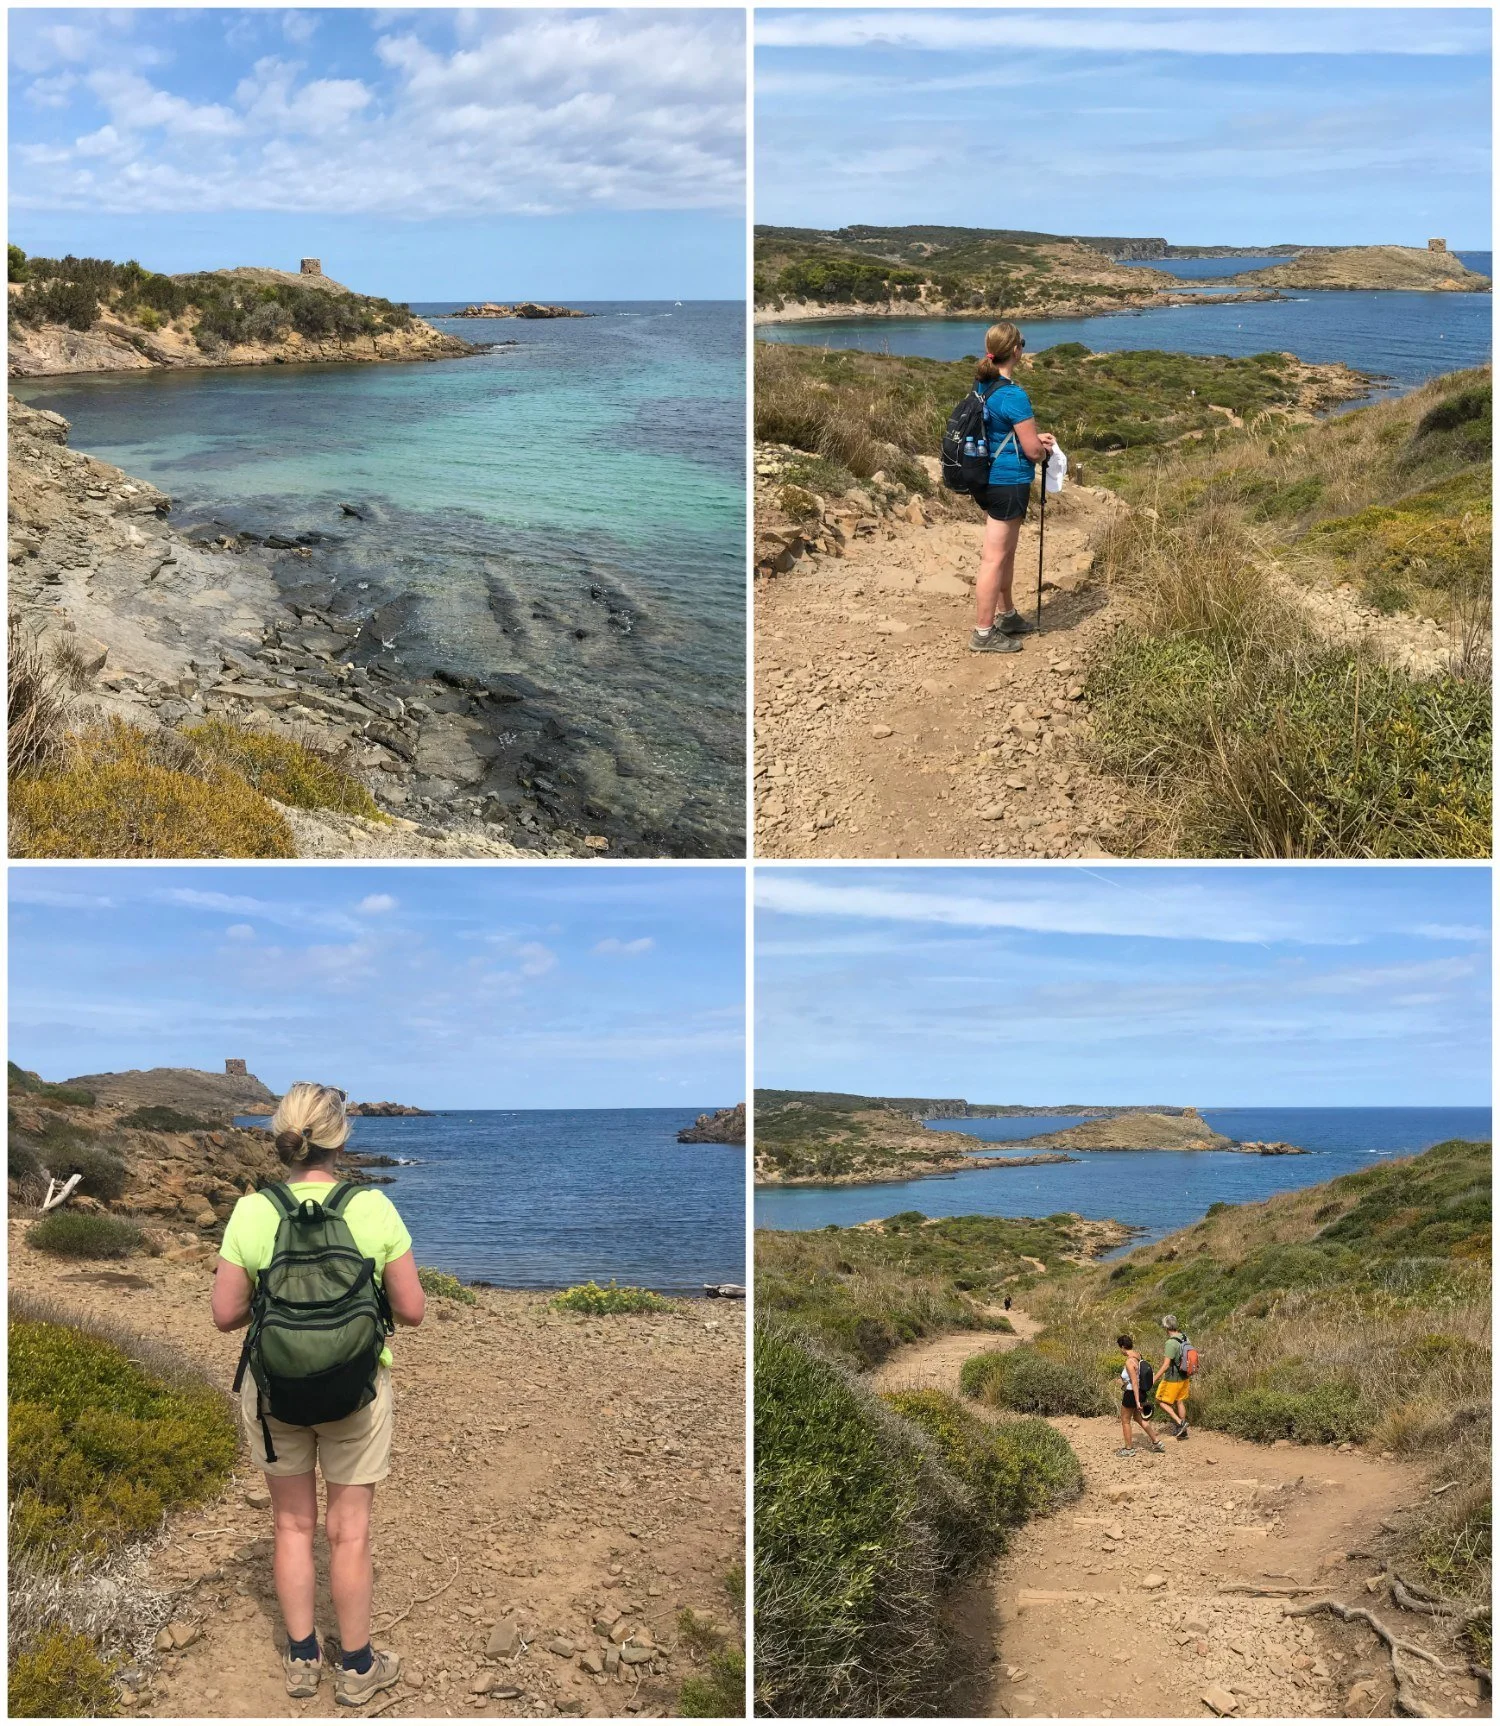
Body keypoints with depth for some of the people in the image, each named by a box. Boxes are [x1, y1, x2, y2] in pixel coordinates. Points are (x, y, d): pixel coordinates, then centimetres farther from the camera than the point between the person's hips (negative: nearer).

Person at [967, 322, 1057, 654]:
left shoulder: (982, 387, 6)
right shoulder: (1014, 395, -21)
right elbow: (1032, 450, -18)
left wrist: (1034, 438, 13)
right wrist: (1043, 447, 5)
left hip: (987, 479, 9)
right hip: (1008, 483, -9)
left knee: (1006, 552, 22)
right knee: (994, 558, -3)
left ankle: (1007, 615, 35)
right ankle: (983, 633, 3)